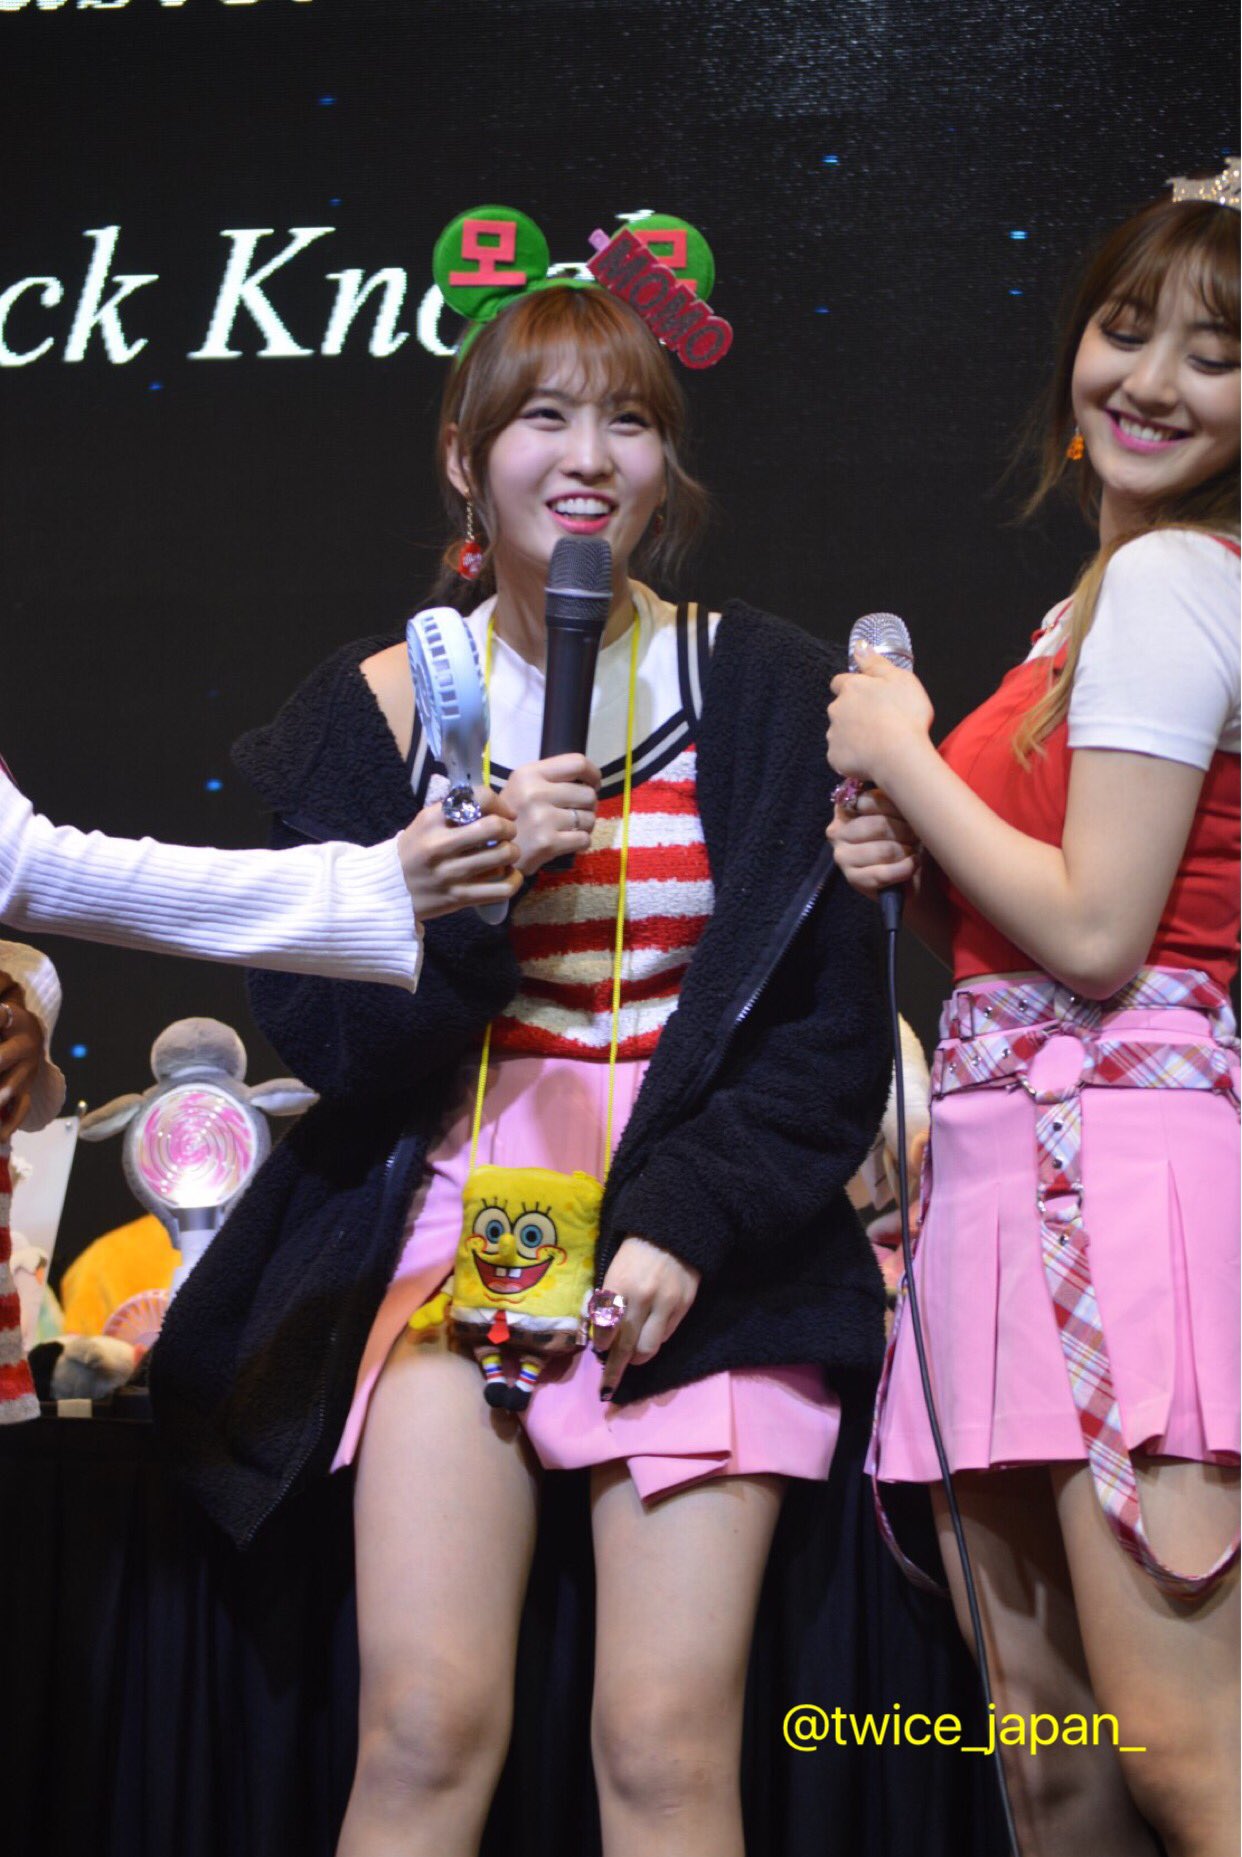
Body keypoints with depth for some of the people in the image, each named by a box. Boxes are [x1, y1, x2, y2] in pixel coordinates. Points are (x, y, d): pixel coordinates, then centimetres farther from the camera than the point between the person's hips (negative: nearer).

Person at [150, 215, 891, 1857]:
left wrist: (690, 1221, -9)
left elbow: (836, 1029, 3)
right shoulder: (382, 701, 7)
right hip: (456, 1215, 1)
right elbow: (315, 1026, 5)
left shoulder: (768, 693, 4)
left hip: (702, 1243, -1)